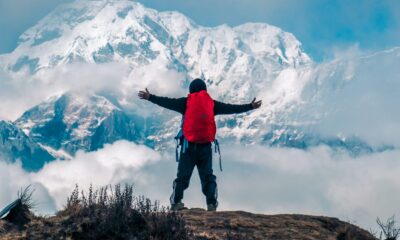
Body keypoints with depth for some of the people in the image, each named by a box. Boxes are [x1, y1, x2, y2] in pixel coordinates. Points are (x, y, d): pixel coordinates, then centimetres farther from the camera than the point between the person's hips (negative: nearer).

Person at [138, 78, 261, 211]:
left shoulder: (185, 102, 5)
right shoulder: (211, 103, 11)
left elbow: (168, 102, 2)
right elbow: (231, 108, 16)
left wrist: (150, 97, 8)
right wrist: (250, 106, 25)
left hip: (189, 145, -1)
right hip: (206, 146, 1)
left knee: (183, 176, -1)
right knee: (208, 176, 5)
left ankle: (176, 202, -13)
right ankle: (212, 204, -9)